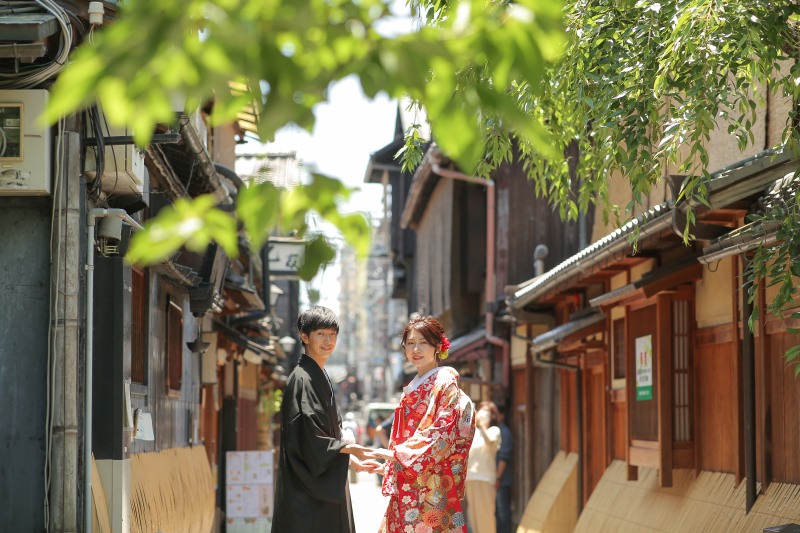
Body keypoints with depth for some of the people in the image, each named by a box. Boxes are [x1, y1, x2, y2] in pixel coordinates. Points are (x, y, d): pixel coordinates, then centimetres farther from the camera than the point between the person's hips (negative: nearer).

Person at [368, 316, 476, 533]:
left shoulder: (445, 383, -6)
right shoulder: (412, 389, 19)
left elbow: (442, 434, -15)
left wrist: (396, 453, -15)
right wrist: (387, 466, 14)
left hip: (430, 484, -8)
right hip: (406, 487, 8)